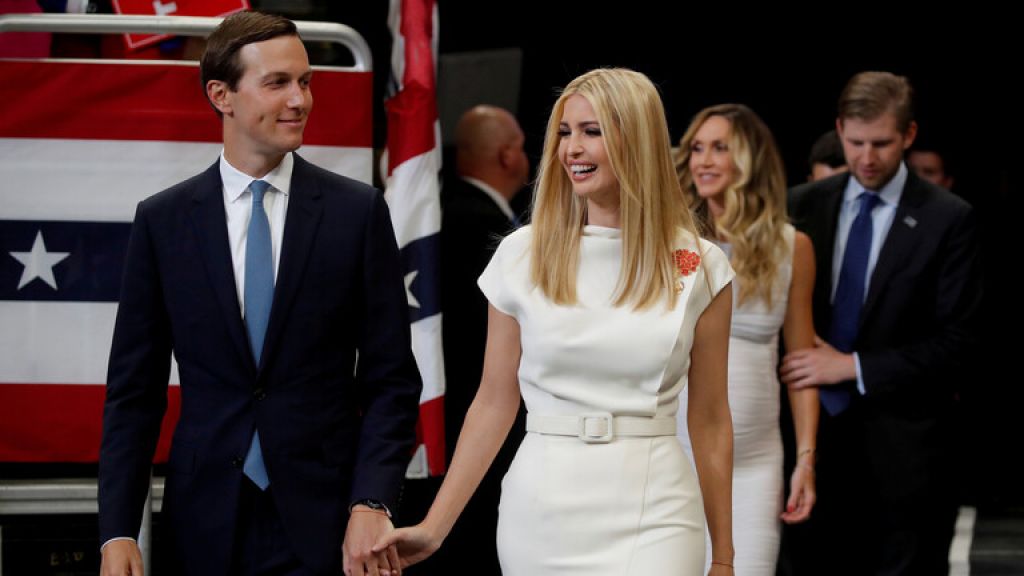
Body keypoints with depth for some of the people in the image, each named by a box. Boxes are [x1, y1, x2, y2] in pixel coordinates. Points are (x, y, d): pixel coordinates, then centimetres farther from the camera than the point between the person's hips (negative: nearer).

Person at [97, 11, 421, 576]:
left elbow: (390, 379, 0)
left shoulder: (358, 211, 1)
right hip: (208, 524, 1)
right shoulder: (161, 220, 4)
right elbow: (133, 389, 4)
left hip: (325, 524, -1)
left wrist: (371, 506, -13)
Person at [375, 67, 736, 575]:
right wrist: (433, 528, 1)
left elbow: (710, 420, 6)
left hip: (650, 518, -1)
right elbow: (494, 402, 6)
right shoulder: (522, 256, 2)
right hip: (541, 511, 1)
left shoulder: (699, 267, 1)